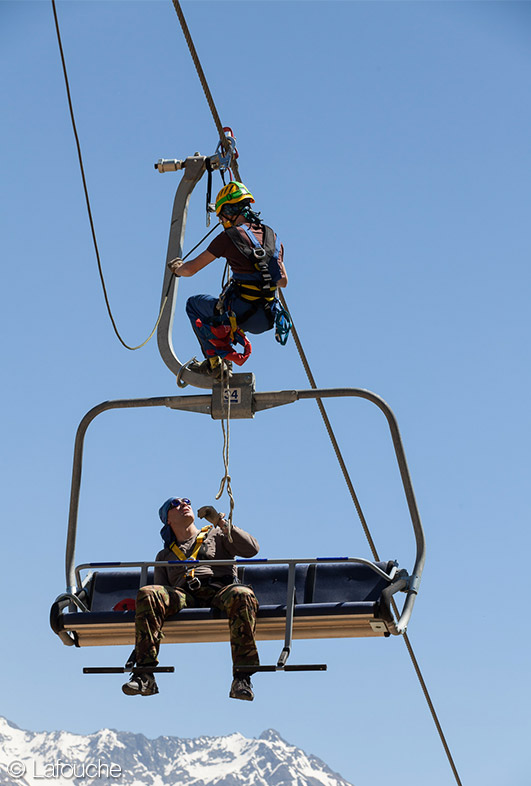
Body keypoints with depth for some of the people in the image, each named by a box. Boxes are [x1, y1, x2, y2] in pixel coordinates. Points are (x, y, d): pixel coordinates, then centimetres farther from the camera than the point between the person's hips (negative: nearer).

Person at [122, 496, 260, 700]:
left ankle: (242, 678, -40)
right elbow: (161, 590, 22)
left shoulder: (217, 535, 30)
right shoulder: (165, 555, 34)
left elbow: (251, 549, 13)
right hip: (184, 595, 2)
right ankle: (144, 674, -36)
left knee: (242, 596, -37)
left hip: (219, 590, -1)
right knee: (147, 594, -29)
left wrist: (221, 522, 7)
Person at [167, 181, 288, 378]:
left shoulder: (229, 237, -4)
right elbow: (283, 281, 21)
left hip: (242, 314, -6)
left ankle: (215, 360, 10)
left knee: (194, 304, 20)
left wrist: (177, 269, 27)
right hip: (267, 320, 6)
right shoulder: (272, 236, 13)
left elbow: (191, 269, 4)